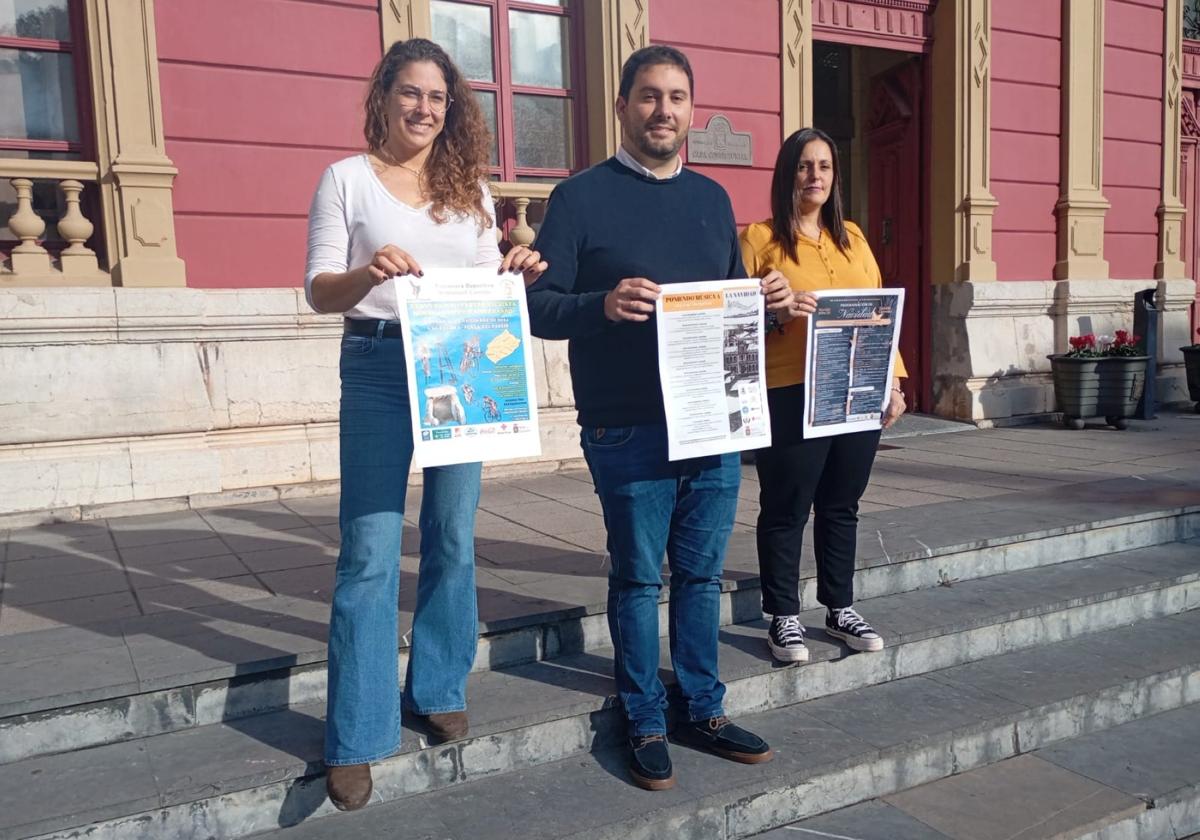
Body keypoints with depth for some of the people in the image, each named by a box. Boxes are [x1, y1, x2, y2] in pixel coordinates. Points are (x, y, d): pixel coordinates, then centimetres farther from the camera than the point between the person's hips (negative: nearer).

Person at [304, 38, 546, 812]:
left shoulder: (470, 186, 13)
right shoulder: (347, 178, 2)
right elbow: (319, 290, -5)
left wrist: (518, 274, -10)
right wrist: (367, 274, -26)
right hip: (378, 368, -4)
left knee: (455, 541, 10)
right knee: (371, 552, -5)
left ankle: (438, 690, 28)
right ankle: (356, 738, 5)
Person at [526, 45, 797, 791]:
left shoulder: (712, 198, 14)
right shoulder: (581, 197, -3)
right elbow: (539, 305, -8)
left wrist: (770, 304, -2)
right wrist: (603, 305, -27)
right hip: (630, 431, -5)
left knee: (702, 574, 14)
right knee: (638, 579, 7)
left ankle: (704, 710, 30)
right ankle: (646, 724, 23)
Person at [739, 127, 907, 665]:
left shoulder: (852, 236, 15)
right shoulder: (759, 237, 0)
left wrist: (893, 382, 9)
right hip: (791, 397, -5)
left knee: (842, 506, 13)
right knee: (786, 509, 2)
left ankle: (840, 610, 26)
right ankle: (783, 618, 13)